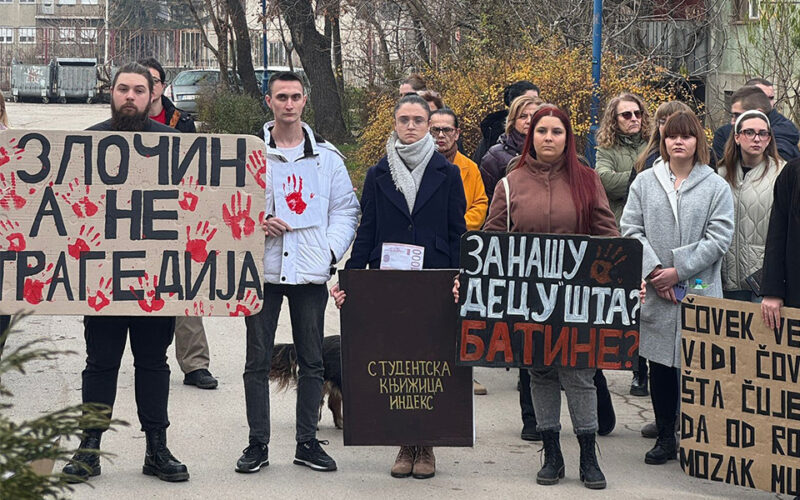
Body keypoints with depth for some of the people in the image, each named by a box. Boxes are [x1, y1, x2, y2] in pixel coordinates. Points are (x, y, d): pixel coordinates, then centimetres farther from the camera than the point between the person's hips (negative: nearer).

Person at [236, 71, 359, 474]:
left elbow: (345, 209, 10)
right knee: (258, 360, 2)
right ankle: (257, 444, 11)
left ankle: (307, 442, 16)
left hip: (311, 272, 2)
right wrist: (254, 223, -14)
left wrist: (331, 250, -3)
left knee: (311, 361, 6)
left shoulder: (327, 156, 7)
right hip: (262, 269, -1)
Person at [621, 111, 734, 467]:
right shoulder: (645, 182, 8)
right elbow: (631, 229, 3)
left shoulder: (716, 187, 3)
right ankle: (665, 436, 17)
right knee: (659, 364, 7)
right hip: (655, 293, 2)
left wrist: (678, 270, -10)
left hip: (699, 290, -2)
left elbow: (719, 238, -4)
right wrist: (653, 271, -9)